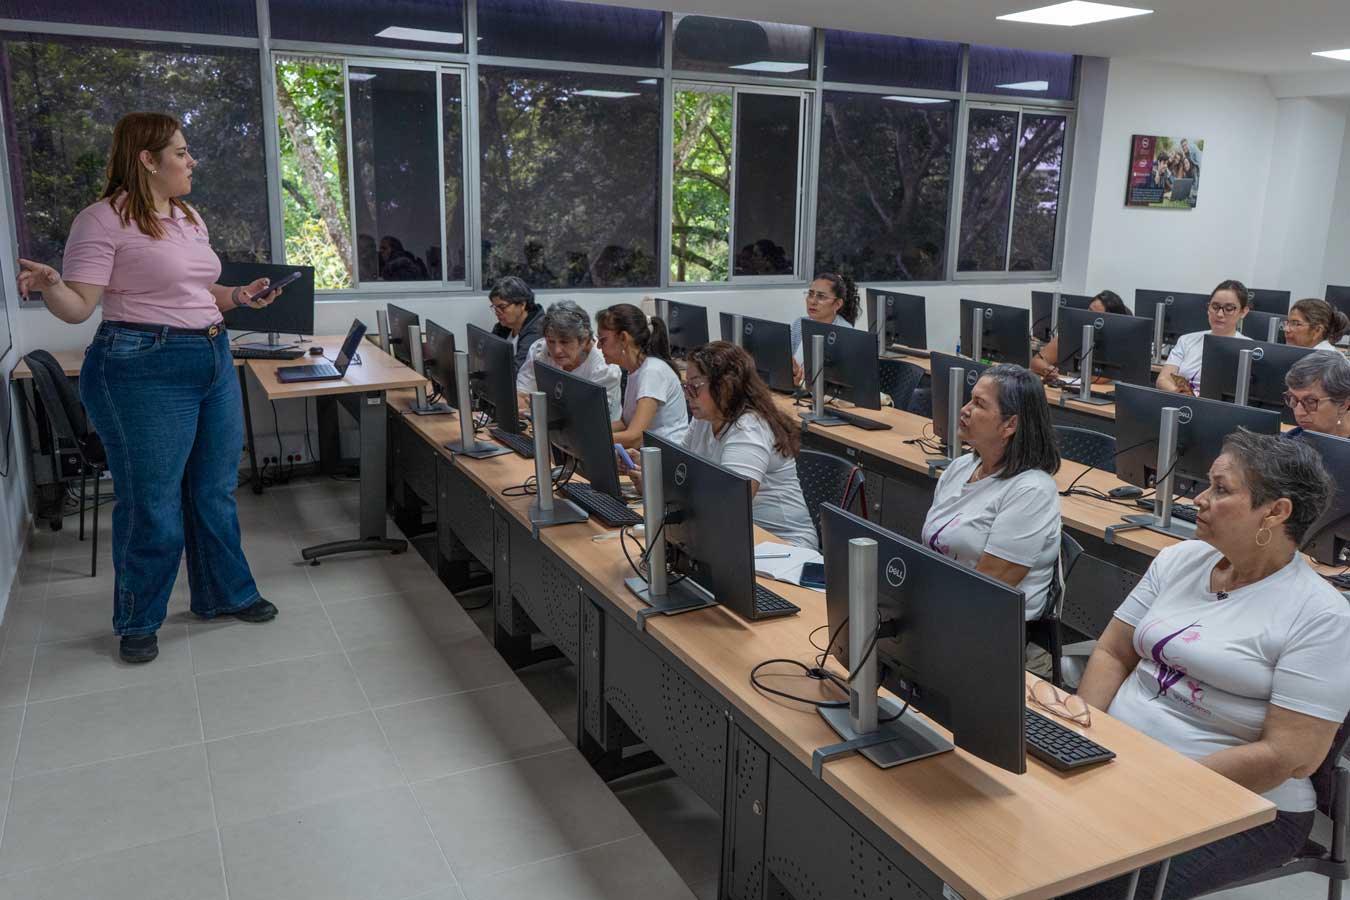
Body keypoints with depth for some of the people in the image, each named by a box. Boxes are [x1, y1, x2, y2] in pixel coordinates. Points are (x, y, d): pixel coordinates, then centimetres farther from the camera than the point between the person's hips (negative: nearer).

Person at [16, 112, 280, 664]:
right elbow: (78, 306, -14)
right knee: (152, 505, 0)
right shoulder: (104, 220, -10)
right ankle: (138, 621, 20)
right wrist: (47, 285, -34)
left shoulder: (189, 216, 15)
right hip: (145, 370, -8)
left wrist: (238, 297, 11)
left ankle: (226, 593, 31)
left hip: (214, 360, 8)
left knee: (216, 492, 15)